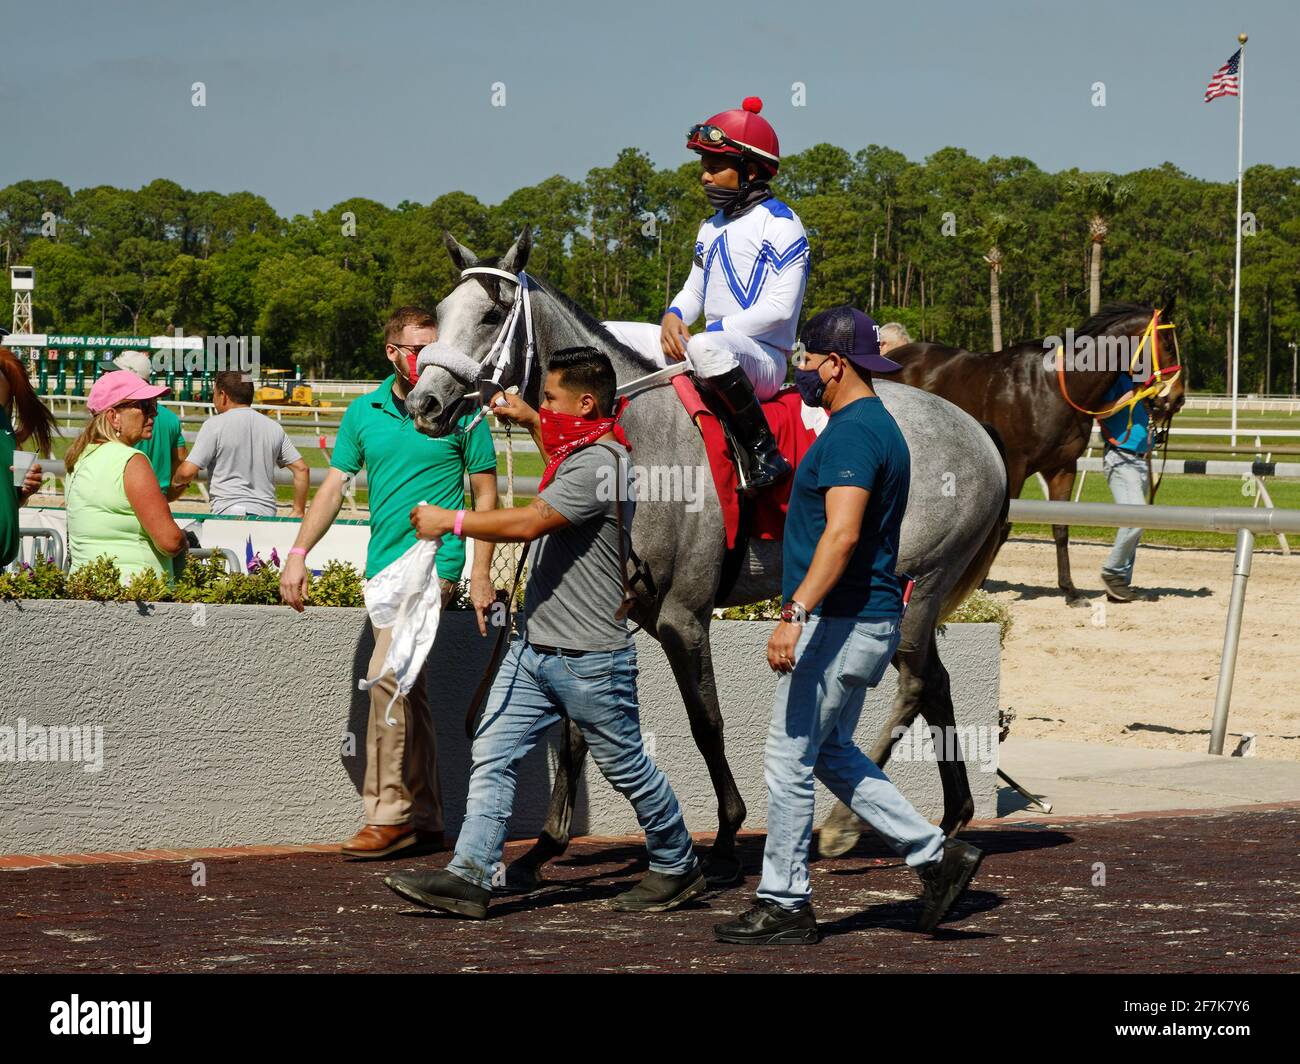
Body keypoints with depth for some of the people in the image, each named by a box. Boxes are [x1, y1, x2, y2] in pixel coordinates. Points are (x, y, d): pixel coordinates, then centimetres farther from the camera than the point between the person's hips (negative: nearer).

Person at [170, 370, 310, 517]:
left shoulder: (214, 425, -2)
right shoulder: (274, 427, 13)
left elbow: (187, 472, -7)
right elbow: (302, 469, 12)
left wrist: (175, 481, 16)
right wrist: (298, 511, 19)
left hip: (227, 512, -5)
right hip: (266, 515, 5)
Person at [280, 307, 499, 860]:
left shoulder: (461, 413, -2)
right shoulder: (364, 413, 9)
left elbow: (485, 495, 0)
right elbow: (334, 486, 9)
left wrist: (481, 575, -6)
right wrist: (298, 554, -1)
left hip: (433, 562, -5)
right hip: (382, 568, 6)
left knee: (386, 674, -19)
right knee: (408, 693, 10)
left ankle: (387, 813, -14)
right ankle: (425, 819, 17)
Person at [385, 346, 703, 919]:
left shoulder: (599, 464, -20)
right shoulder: (579, 452, 13)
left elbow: (529, 522, -27)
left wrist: (450, 521, -17)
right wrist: (528, 421, 31)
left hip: (588, 657, -9)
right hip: (534, 647, 10)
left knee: (626, 766, 6)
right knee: (492, 755, -1)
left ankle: (677, 867, 23)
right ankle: (470, 876, -5)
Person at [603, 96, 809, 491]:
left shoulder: (780, 223, -8)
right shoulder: (712, 228, 19)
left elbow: (780, 307, -16)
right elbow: (694, 290, 24)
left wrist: (717, 330, -20)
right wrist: (673, 317, -1)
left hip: (762, 358, -9)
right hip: (713, 343, 9)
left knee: (708, 349, -44)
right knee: (607, 335, 2)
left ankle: (763, 453, -33)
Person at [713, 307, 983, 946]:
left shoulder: (852, 432, -18)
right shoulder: (876, 426, 16)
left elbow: (843, 534, -29)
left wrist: (797, 612, -35)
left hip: (840, 623, -11)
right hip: (863, 622, 11)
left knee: (788, 759, -3)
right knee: (832, 754, 18)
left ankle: (784, 906, 3)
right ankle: (935, 855, 15)